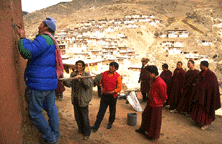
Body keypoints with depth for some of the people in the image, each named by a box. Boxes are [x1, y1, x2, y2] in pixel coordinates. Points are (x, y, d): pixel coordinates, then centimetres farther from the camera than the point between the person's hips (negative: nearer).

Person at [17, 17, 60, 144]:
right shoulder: (52, 42, 19)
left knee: (35, 113, 4)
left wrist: (23, 38, -10)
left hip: (39, 83, -9)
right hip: (51, 82, 10)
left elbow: (27, 52, -27)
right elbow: (34, 50, 29)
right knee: (51, 110, 16)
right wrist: (23, 39, 23)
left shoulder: (43, 39, -15)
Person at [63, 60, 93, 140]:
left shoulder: (86, 75, -9)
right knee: (77, 116, 18)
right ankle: (80, 129, 41)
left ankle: (87, 133, 24)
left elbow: (89, 84, -25)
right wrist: (64, 80, -26)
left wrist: (81, 78, -38)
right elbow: (69, 84, -6)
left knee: (84, 117, 4)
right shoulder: (73, 74, 6)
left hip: (83, 99, -5)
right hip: (75, 99, 5)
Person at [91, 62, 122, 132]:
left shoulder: (117, 76, -12)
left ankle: (110, 123, 37)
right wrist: (102, 88, -1)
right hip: (104, 95, 3)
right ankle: (96, 126, 7)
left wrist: (112, 92, -18)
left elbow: (119, 88, -11)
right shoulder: (104, 73, 1)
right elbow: (101, 82, 17)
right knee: (101, 111, 3)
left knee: (112, 111, 15)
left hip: (112, 96, -3)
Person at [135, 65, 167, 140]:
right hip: (150, 102, 9)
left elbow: (164, 96, -19)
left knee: (155, 120, 8)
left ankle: (153, 135, 28)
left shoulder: (160, 83, -28)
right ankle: (143, 129, 44)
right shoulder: (152, 79, 1)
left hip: (156, 104, -9)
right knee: (146, 115, 23)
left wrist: (160, 102, -4)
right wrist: (149, 99, 13)